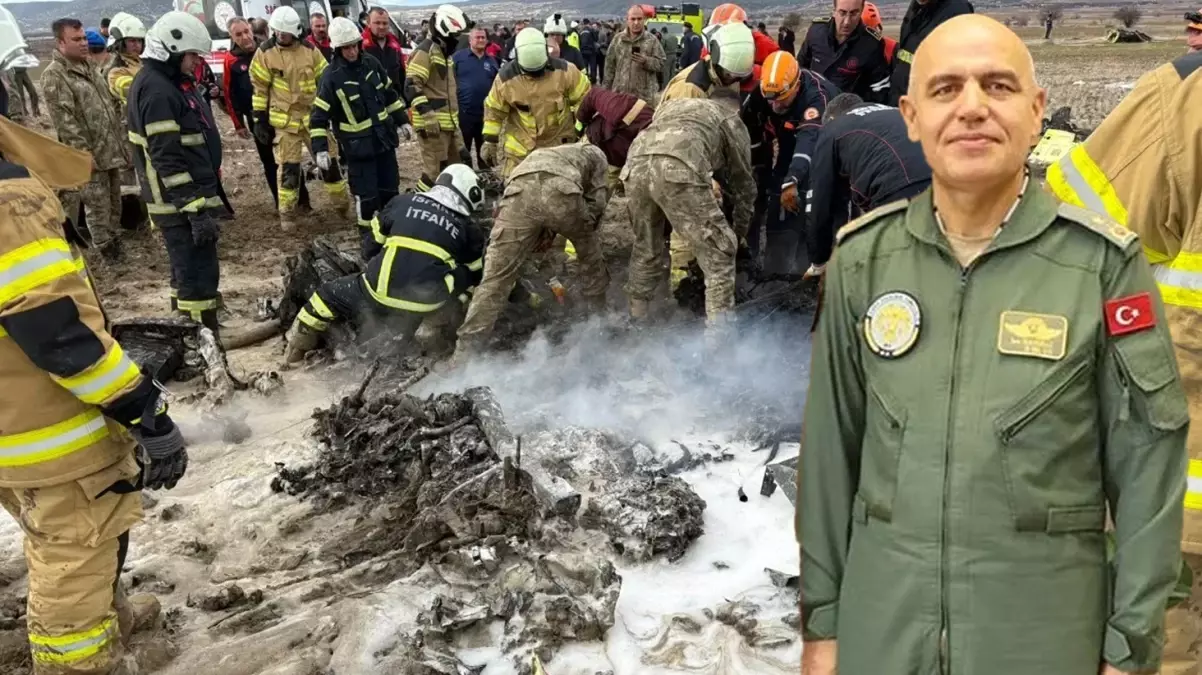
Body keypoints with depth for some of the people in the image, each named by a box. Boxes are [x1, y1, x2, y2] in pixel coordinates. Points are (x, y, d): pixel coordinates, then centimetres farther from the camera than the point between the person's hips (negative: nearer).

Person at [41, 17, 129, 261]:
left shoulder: (89, 68, 15)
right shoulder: (54, 75, -12)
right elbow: (64, 119, -18)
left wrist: (120, 143, 17)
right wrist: (84, 151, -21)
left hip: (111, 149, 8)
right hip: (91, 154, -8)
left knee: (113, 202, 16)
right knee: (97, 205, 0)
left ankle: (114, 241, 30)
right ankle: (106, 249, 11)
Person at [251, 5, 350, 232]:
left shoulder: (310, 50, 0)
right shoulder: (265, 53, -6)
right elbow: (259, 89, -2)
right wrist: (260, 120, -4)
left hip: (313, 117, 2)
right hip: (284, 121, -2)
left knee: (328, 161, 9)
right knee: (288, 168, 1)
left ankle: (343, 203, 25)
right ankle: (287, 213, 12)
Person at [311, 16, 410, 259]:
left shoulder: (371, 62, 0)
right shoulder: (331, 77, -16)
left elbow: (390, 94, 14)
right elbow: (319, 116, -13)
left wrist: (402, 121, 16)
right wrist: (320, 149, -18)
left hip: (384, 138, 5)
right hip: (358, 146, -5)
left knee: (390, 189, 14)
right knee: (366, 194, -3)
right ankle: (367, 234, 15)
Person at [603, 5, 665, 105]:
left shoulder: (652, 40, 2)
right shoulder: (617, 39, 8)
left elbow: (661, 63, -2)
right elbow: (610, 65, 10)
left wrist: (646, 61, -20)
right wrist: (607, 88, 8)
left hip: (645, 94, -2)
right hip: (620, 92, 2)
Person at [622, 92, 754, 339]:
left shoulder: (674, 104, 42)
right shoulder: (732, 121, 29)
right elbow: (743, 184, 31)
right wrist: (740, 232, 45)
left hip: (636, 164, 5)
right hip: (678, 170, -5)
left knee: (645, 248, 26)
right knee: (719, 252, 8)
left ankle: (636, 319, 38)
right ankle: (717, 335, 4)